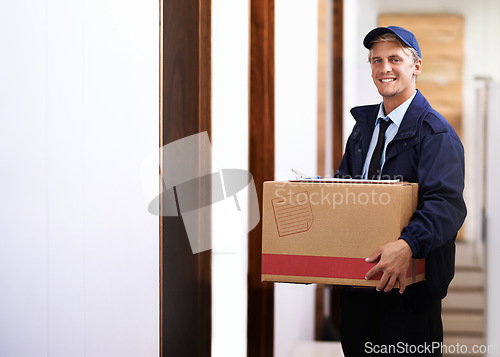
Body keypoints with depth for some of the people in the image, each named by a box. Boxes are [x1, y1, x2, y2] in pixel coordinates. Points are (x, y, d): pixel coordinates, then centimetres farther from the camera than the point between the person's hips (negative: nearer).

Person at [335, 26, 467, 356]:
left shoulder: (434, 132, -11)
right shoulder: (365, 123, 13)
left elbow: (446, 204, -24)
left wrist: (407, 245, -40)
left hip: (410, 281, -7)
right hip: (357, 278, 7)